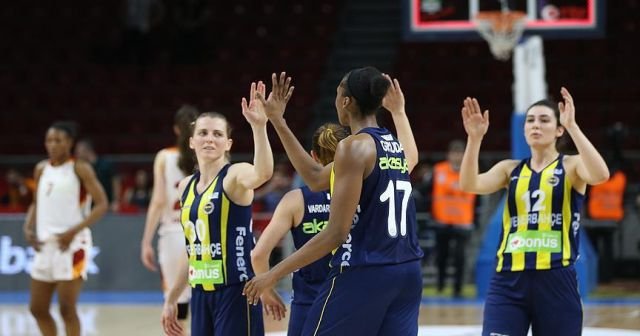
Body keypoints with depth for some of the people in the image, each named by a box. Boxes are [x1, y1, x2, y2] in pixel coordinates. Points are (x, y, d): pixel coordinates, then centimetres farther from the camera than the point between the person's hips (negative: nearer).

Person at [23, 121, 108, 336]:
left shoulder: (80, 169, -5)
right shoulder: (41, 170, 12)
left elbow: (101, 205, -10)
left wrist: (74, 231, -20)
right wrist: (28, 228, 5)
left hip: (71, 244, -7)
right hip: (45, 244, 7)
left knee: (67, 309, -8)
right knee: (38, 309, 9)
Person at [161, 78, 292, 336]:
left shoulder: (235, 175, -9)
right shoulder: (186, 187, 12)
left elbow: (263, 173, -35)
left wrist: (259, 126, -50)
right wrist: (171, 299, 23)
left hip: (234, 293, -7)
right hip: (201, 294, 7)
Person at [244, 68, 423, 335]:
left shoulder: (354, 147, -12)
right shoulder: (395, 146, 13)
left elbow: (336, 233, -17)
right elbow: (317, 178, 24)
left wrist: (274, 274, -13)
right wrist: (278, 123, 26)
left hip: (362, 275, -8)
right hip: (406, 273, 8)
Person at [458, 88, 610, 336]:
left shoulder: (571, 166, 3)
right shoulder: (510, 169, 12)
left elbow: (600, 175, -19)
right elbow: (469, 185, -4)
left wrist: (572, 126, -26)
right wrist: (475, 138, -17)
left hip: (556, 280, -2)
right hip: (509, 280, 2)